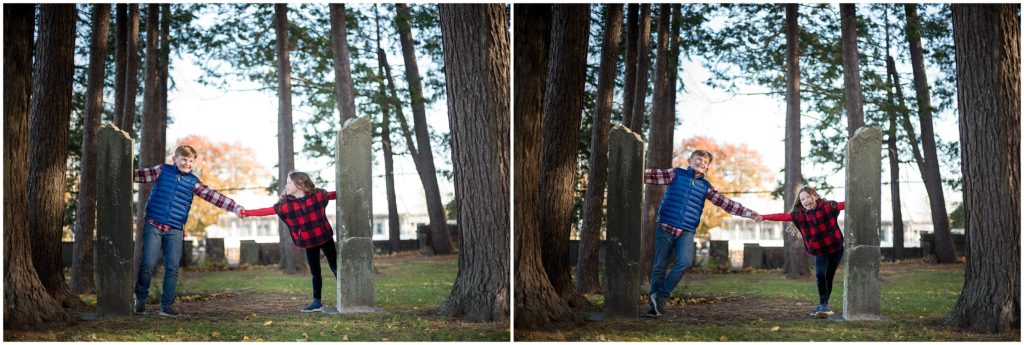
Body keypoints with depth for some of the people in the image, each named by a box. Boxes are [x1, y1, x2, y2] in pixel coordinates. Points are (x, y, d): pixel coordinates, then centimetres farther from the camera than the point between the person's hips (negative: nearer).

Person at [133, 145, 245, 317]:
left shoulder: (193, 182, 9)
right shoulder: (163, 170, 6)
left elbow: (213, 196, 5)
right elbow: (140, 175, 4)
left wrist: (235, 208, -2)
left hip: (175, 231, 2)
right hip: (153, 225, -2)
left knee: (172, 268, 1)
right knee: (148, 264, -4)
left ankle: (167, 305, 9)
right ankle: (140, 298, 14)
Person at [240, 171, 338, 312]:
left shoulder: (317, 195, -11)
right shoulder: (285, 204, -8)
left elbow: (332, 195, 6)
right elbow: (266, 211, -7)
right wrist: (245, 212, -11)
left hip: (324, 238, -2)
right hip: (309, 243, 2)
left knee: (335, 268, 3)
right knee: (315, 272, 7)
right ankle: (317, 302, 15)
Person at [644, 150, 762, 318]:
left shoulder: (705, 187, 14)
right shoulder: (677, 174, 7)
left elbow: (726, 203, 13)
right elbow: (652, 175, 1)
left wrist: (750, 214, 8)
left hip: (686, 232, 1)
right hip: (665, 228, -1)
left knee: (685, 262, -22)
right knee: (659, 267, 0)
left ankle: (660, 296, -10)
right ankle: (655, 305, 10)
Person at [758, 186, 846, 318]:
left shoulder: (827, 206, -10)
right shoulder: (799, 214, -4)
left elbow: (843, 205, -18)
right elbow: (782, 216, -8)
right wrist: (763, 217, -14)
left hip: (835, 249, -2)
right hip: (819, 252, 2)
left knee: (828, 278, 3)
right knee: (820, 276, -16)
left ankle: (823, 305, 13)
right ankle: (823, 305, -11)